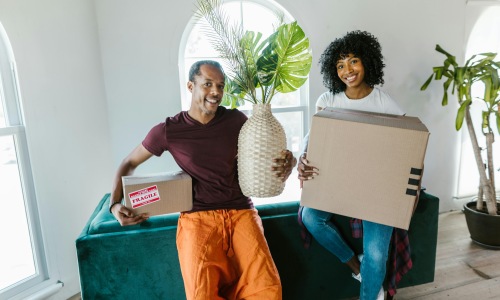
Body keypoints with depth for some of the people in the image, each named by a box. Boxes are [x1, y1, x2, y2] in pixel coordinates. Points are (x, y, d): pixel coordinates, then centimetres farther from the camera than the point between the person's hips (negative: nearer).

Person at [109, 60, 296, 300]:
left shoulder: (236, 120, 4)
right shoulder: (168, 131, 0)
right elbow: (129, 164, 14)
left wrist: (288, 162, -9)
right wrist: (115, 203, -1)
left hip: (240, 211, 2)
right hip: (197, 217, -1)